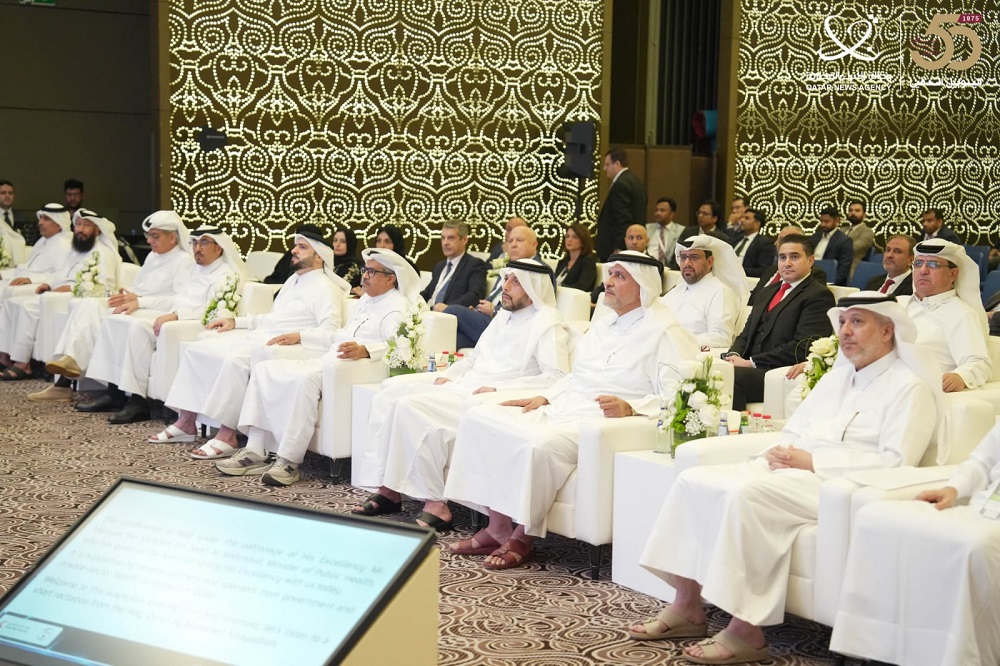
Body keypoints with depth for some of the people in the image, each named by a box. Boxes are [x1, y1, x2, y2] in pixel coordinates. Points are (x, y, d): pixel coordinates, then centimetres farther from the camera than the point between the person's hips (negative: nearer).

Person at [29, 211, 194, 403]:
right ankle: (69, 359, -24)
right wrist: (126, 296, -1)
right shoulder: (152, 257, 23)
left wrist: (138, 301, -22)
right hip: (135, 305, 9)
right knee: (87, 305, -14)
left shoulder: (184, 261, -5)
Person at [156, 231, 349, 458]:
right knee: (197, 349, -2)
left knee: (235, 360, -35)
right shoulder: (293, 280, 24)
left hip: (278, 346, -10)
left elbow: (330, 333, -18)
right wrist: (235, 321, 22)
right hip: (257, 336, 10)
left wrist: (298, 336, -32)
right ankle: (186, 422, -1)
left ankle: (227, 435, -30)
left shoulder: (324, 288, -6)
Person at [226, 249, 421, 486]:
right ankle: (255, 450, -13)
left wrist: (364, 350, -41)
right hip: (327, 361, 10)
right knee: (264, 368, -3)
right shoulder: (366, 300, 27)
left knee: (304, 379, -37)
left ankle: (289, 461, -32)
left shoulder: (397, 308, -6)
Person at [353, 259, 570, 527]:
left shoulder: (547, 324, -6)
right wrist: (447, 375, 10)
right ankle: (387, 489, -10)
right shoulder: (504, 316, 21)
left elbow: (556, 377, -17)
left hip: (489, 401, -9)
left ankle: (435, 503, -23)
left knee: (412, 407, -27)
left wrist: (498, 388, -19)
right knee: (388, 396, -6)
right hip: (460, 389, 9)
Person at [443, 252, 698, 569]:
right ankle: (498, 526, -7)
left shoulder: (664, 331, -5)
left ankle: (523, 537, -16)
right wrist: (544, 397, 13)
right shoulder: (603, 325, 23)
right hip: (560, 410, 9)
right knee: (478, 418, -5)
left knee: (541, 444, -37)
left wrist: (630, 409, -29)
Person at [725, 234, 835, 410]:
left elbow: (802, 347, -11)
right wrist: (734, 355, -1)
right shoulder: (769, 292, 26)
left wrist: (751, 362, -14)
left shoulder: (819, 295, 0)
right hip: (752, 368, 7)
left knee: (731, 376, -33)